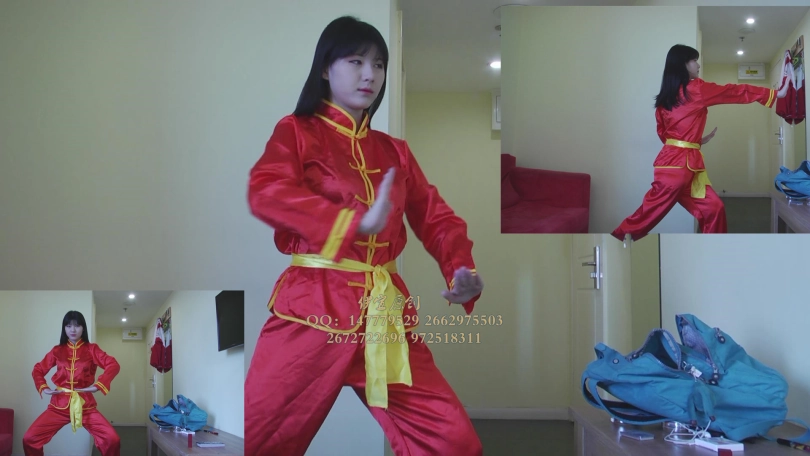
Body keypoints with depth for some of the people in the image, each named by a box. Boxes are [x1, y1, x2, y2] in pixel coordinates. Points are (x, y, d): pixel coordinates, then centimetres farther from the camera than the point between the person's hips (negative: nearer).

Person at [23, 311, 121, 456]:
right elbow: (38, 370, 16)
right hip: (59, 406, 2)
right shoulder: (57, 351, 9)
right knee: (29, 439, -12)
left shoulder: (91, 349, 4)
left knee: (112, 440, -20)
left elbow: (113, 365, -7)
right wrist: (43, 388, -1)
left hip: (85, 405, -2)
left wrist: (98, 385, -19)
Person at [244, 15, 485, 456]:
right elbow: (265, 192, -16)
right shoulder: (297, 131, 4)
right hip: (314, 306, -3)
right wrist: (357, 220, -27)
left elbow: (436, 217, 14)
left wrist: (462, 271, -8)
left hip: (386, 313, 4)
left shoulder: (394, 151, 17)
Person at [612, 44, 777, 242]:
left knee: (712, 208, 6)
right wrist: (774, 93, 7)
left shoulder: (666, 96, 14)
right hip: (680, 164, -9)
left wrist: (697, 141, 20)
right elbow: (735, 92, -1)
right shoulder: (696, 89, -8)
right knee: (653, 211, -4)